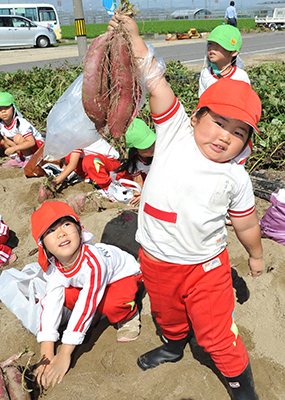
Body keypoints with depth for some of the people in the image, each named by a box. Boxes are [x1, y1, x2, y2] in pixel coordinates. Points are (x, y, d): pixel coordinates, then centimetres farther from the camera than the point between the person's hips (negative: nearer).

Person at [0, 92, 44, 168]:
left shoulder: (21, 123, -27)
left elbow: (31, 142, -35)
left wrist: (14, 148, -41)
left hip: (36, 145, -7)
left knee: (18, 137, -32)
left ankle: (30, 158, -14)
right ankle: (17, 159, 0)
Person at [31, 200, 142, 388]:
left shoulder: (93, 261, -42)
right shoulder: (54, 269, -22)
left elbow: (86, 306, -42)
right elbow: (50, 305, -22)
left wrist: (64, 355, -38)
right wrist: (47, 356, -28)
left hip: (124, 274, -6)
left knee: (110, 305, -37)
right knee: (66, 295, -21)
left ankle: (129, 314, -2)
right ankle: (98, 313, 7)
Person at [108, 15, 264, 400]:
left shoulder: (236, 178, -11)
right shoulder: (176, 131, -10)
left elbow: (246, 223, 4)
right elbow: (154, 79, -15)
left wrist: (256, 255, 15)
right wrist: (133, 34, -17)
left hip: (205, 267, -2)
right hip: (155, 260, 3)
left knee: (217, 335, 10)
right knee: (167, 315, 28)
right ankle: (174, 345, 61)